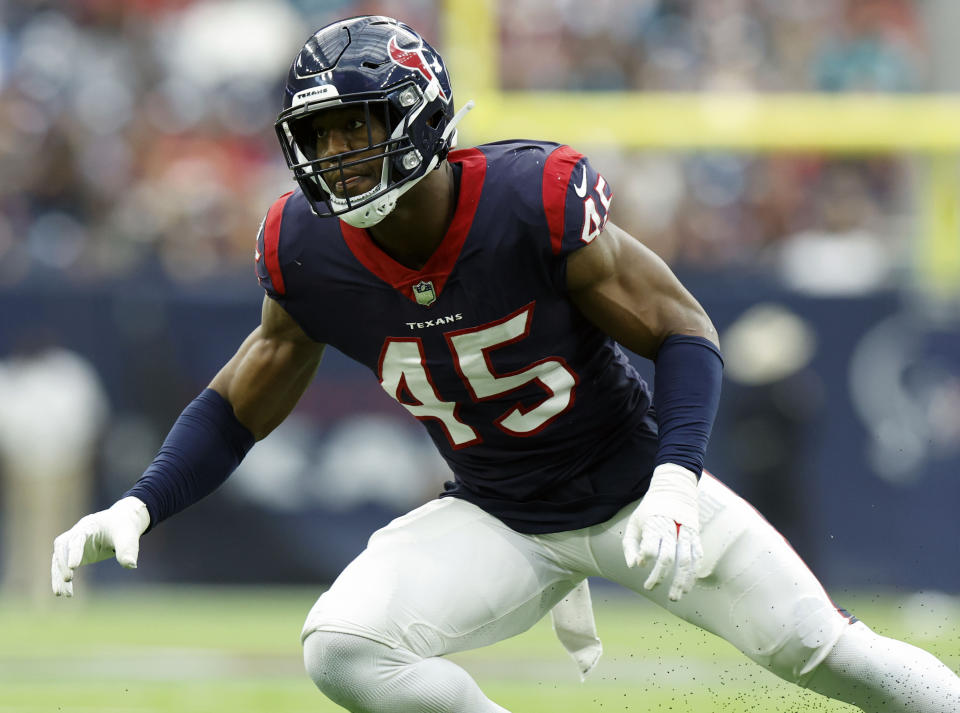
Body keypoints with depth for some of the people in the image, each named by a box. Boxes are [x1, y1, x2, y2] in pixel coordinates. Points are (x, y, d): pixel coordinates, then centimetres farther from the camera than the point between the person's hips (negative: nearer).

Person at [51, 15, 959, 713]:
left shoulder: (536, 203, -26)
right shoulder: (309, 255, -14)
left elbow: (684, 332, -18)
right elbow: (238, 406, 1)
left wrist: (675, 480, -33)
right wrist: (137, 506, -14)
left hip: (635, 491, -3)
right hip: (496, 522, 3)